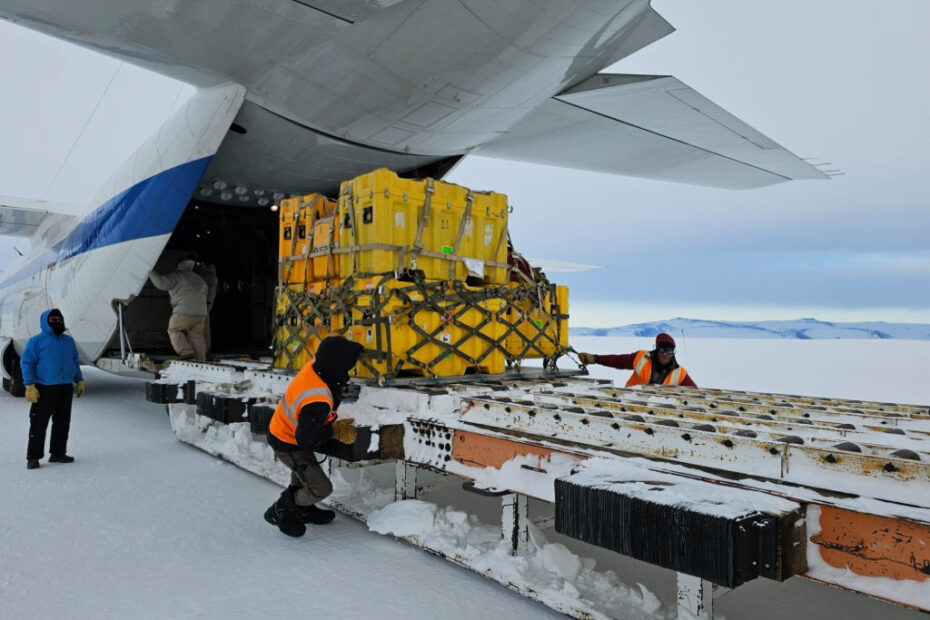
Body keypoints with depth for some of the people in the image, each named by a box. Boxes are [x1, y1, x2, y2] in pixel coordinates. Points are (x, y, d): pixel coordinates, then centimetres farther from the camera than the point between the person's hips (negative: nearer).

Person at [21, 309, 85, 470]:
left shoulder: (68, 341, 15)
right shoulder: (37, 341, -4)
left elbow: (75, 362, 22)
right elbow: (27, 363, -8)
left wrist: (79, 381, 17)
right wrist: (30, 386, -15)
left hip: (66, 388, 6)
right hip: (45, 389, -6)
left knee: (63, 423, 9)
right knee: (39, 423, -4)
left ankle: (58, 453, 19)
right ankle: (33, 457, 5)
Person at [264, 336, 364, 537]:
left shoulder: (313, 367, -19)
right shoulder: (317, 402, -42)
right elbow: (306, 438, -35)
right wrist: (334, 431, -21)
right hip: (288, 445, -9)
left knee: (303, 472, 32)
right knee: (321, 488, -4)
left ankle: (303, 509, 52)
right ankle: (280, 512, 17)